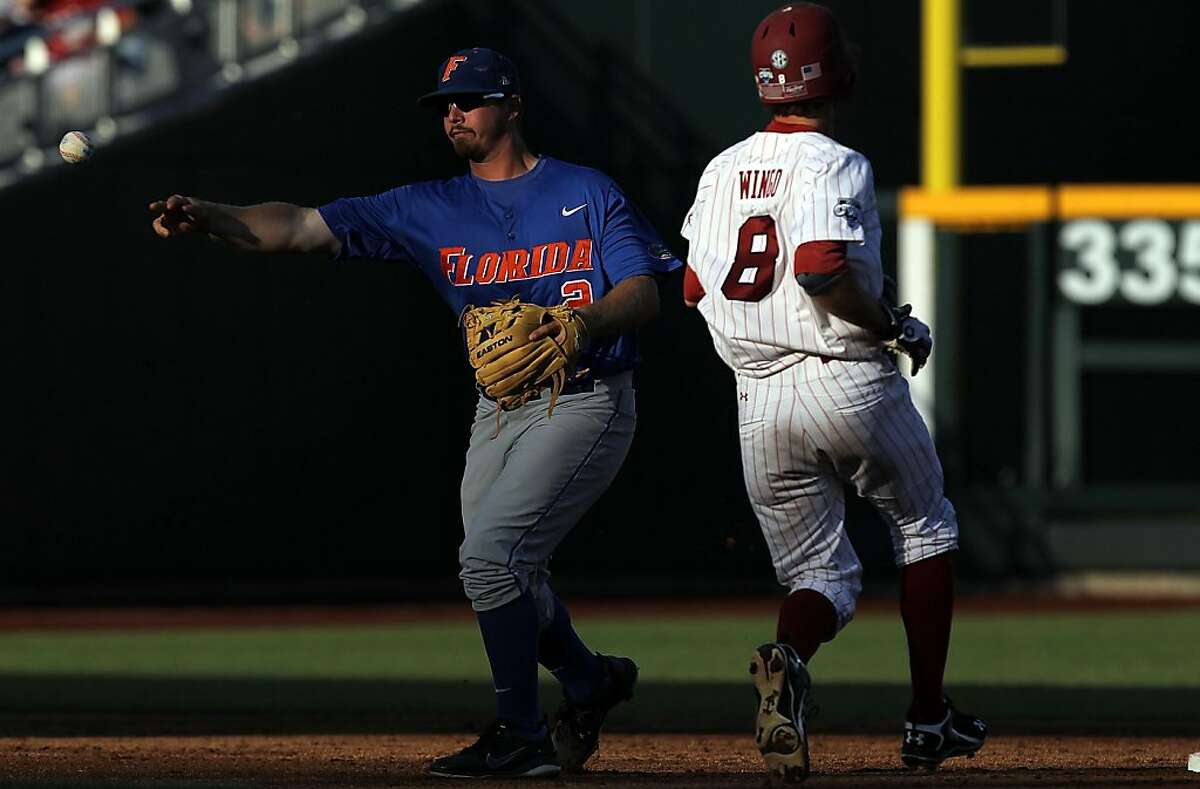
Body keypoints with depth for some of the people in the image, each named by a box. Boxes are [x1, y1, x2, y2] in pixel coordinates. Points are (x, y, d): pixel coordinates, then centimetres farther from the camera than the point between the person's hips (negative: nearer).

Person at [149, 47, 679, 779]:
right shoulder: (433, 209, 6)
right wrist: (206, 218, -18)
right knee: (505, 580, 12)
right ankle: (591, 681, 41)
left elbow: (645, 292, -12)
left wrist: (585, 318, -34)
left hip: (586, 403, -6)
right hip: (498, 411, 6)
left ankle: (522, 737, -11)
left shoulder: (588, 194, -2)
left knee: (490, 554, -20)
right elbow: (302, 227, -3)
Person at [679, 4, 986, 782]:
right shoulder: (835, 165, -11)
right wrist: (896, 326, -11)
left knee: (822, 573, 9)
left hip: (758, 400, 5)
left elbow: (695, 288, 12)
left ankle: (789, 658, -26)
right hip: (850, 387, -5)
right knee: (925, 528, 19)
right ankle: (929, 718, 17)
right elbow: (822, 269, -26)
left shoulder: (722, 171, 9)